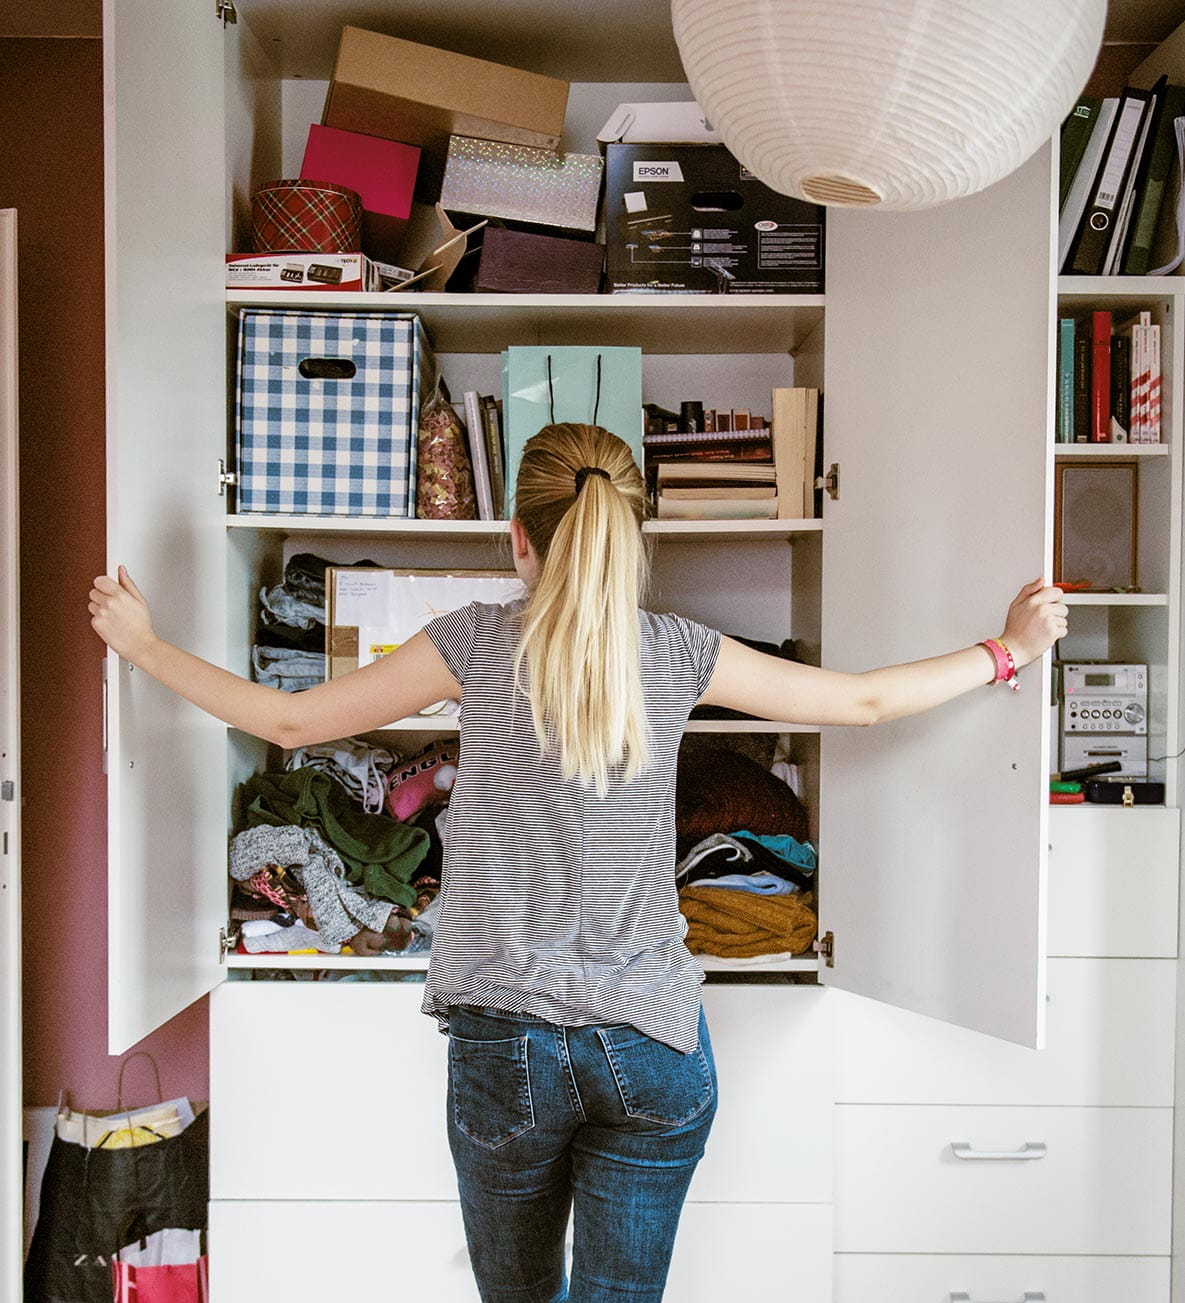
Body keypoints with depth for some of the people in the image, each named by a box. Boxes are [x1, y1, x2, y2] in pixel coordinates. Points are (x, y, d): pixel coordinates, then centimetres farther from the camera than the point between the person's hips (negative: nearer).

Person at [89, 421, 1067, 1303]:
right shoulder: (679, 653, -3)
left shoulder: (475, 642, -7)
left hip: (504, 1043, 0)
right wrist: (1008, 651, 21)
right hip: (650, 1045, 1)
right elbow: (867, 700, 5)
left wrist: (144, 645, 14)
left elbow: (288, 721, 0)